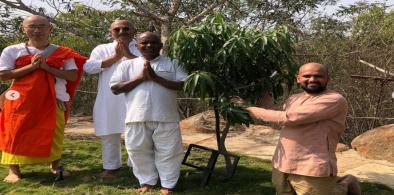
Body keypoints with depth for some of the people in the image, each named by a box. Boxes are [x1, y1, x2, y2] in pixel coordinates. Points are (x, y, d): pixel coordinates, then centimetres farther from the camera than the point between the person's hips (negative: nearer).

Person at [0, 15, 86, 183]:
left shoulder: (62, 53, 2)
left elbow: (73, 75, -4)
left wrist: (46, 67, -15)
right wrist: (32, 66, -15)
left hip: (53, 100, 1)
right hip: (21, 99, 0)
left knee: (53, 133, 5)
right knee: (16, 133, 0)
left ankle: (55, 166, 19)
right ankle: (13, 170, 9)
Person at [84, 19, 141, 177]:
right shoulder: (102, 49, 13)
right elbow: (88, 67, -2)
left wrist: (129, 54, -10)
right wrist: (115, 57, -6)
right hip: (109, 100, 2)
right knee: (109, 133, 8)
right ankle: (111, 166, 22)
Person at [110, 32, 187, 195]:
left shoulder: (172, 64, 6)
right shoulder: (128, 65, 8)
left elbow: (184, 85, -6)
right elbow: (115, 88, 0)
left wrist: (156, 78, -12)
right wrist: (140, 78, -10)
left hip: (166, 117, -1)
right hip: (137, 117, 1)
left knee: (168, 152, 5)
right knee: (139, 151, 10)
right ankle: (146, 181, 28)